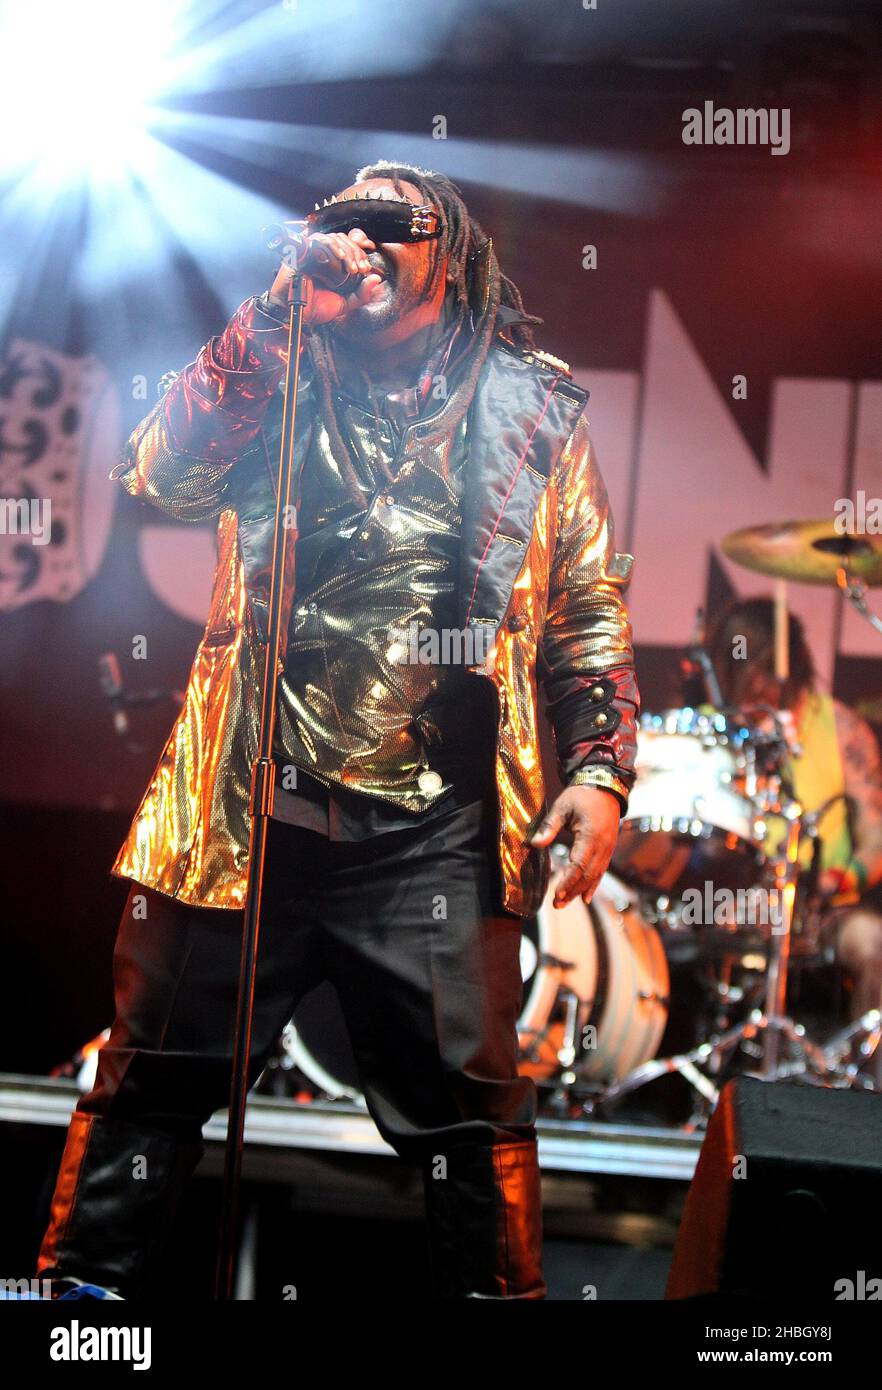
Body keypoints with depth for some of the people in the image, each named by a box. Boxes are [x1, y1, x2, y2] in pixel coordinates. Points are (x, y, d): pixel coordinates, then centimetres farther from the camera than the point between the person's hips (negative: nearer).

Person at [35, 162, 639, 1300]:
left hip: (438, 830, -1)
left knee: (469, 1104, -1)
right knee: (152, 1081, 6)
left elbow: (590, 612, 12)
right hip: (246, 810, 1)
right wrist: (286, 308, -9)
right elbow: (161, 477, -6)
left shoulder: (535, 407, 11)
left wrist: (601, 766, -1)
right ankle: (78, 1289, 18)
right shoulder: (277, 379, 13)